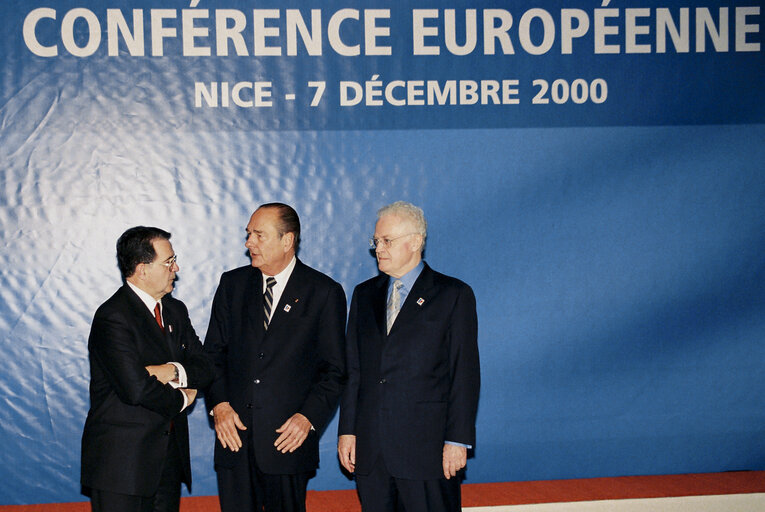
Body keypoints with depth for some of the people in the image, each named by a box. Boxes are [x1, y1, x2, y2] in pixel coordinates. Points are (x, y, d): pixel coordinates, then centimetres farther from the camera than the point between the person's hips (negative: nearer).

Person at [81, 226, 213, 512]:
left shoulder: (175, 311, 14)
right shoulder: (112, 317, -14)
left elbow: (205, 368, 9)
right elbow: (136, 388, -24)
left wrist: (173, 371, -13)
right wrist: (181, 399, -7)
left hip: (170, 456, 7)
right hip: (122, 459, -7)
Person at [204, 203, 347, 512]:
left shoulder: (325, 293, 0)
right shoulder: (232, 284, 11)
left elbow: (334, 369, 1)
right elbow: (213, 352, 11)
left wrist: (309, 417, -12)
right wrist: (219, 404, -4)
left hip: (287, 439, -3)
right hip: (234, 433, 3)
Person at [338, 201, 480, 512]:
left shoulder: (454, 295, 0)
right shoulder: (364, 294, 15)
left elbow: (465, 373, -4)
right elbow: (353, 368, 14)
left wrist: (458, 440, -9)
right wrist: (347, 429, 7)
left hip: (427, 449, -4)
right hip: (370, 450, 4)